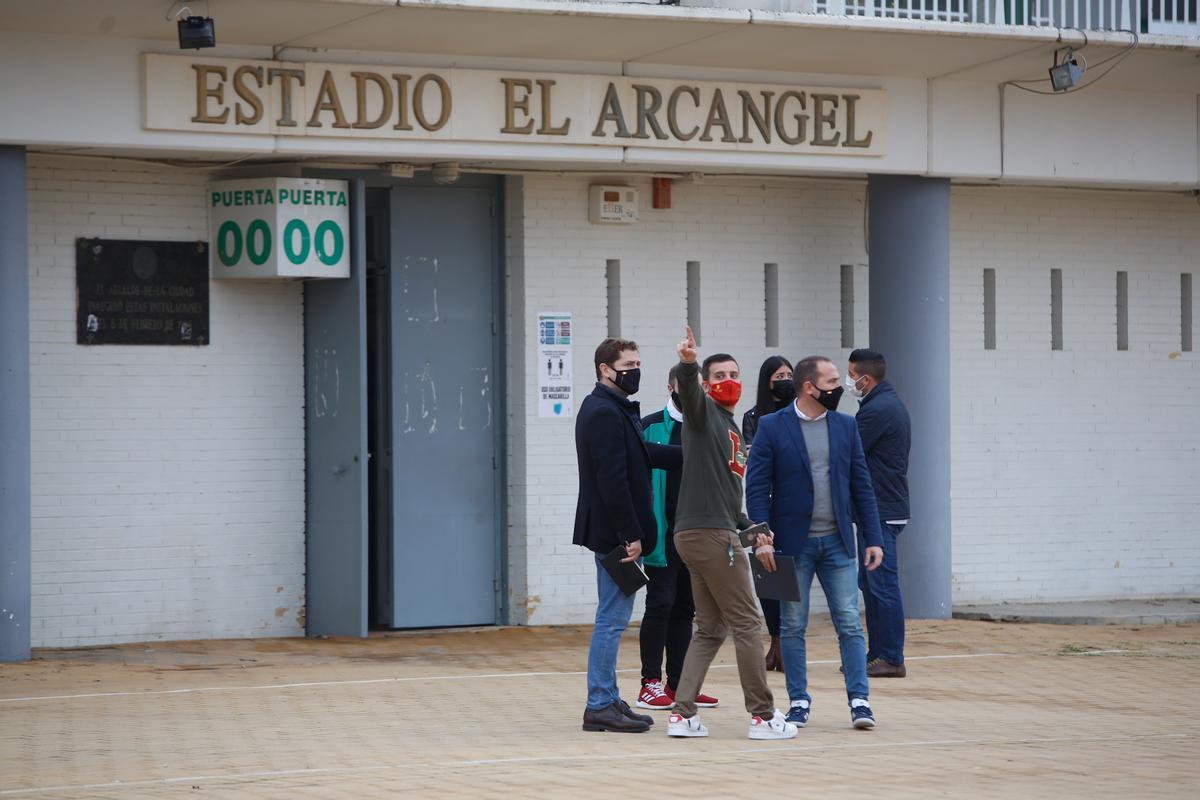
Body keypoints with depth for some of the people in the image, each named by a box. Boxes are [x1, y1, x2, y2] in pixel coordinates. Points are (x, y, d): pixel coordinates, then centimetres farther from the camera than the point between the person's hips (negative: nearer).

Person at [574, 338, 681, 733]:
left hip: (614, 533, 11)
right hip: (614, 533, -11)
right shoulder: (605, 413, -16)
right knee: (612, 618, -6)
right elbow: (612, 479, -21)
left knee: (613, 618, 14)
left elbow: (644, 455, 20)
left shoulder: (613, 410, 16)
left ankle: (607, 701, 19)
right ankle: (600, 706, -3)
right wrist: (630, 535, -21)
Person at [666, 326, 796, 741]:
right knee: (747, 623, -3)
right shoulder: (704, 411, -3)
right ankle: (763, 716, 1)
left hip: (696, 535, 9)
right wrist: (687, 363, -48)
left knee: (710, 628, 10)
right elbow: (688, 391, -28)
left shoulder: (733, 430, 22)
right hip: (709, 534, -9)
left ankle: (683, 713, 7)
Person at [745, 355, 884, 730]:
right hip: (793, 543, -2)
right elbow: (756, 487, -6)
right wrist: (761, 538, -16)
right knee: (792, 626, 5)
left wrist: (873, 539, 2)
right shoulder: (772, 427, -4)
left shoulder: (845, 425, 7)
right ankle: (799, 701, 13)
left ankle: (859, 700, 3)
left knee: (850, 624, -1)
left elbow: (861, 485, 8)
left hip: (837, 542, 2)